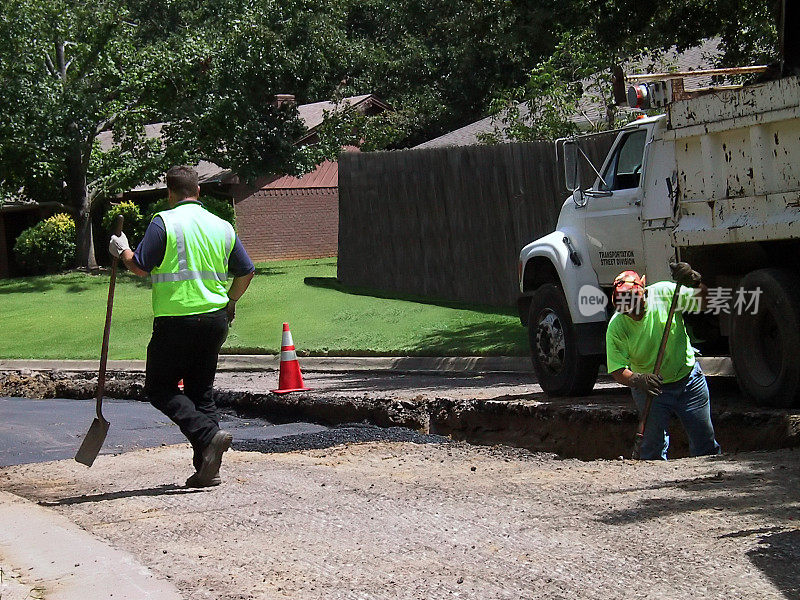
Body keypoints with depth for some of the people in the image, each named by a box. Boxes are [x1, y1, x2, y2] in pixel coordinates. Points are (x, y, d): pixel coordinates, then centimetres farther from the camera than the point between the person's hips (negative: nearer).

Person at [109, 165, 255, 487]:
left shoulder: (164, 222, -8)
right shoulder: (222, 227, 9)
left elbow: (140, 267, -10)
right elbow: (246, 272, 14)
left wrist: (122, 250, 10)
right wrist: (229, 303, 31)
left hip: (176, 321, -5)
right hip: (214, 319, 6)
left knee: (160, 389, 5)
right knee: (201, 391, 14)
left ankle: (208, 435, -17)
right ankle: (208, 469, 7)